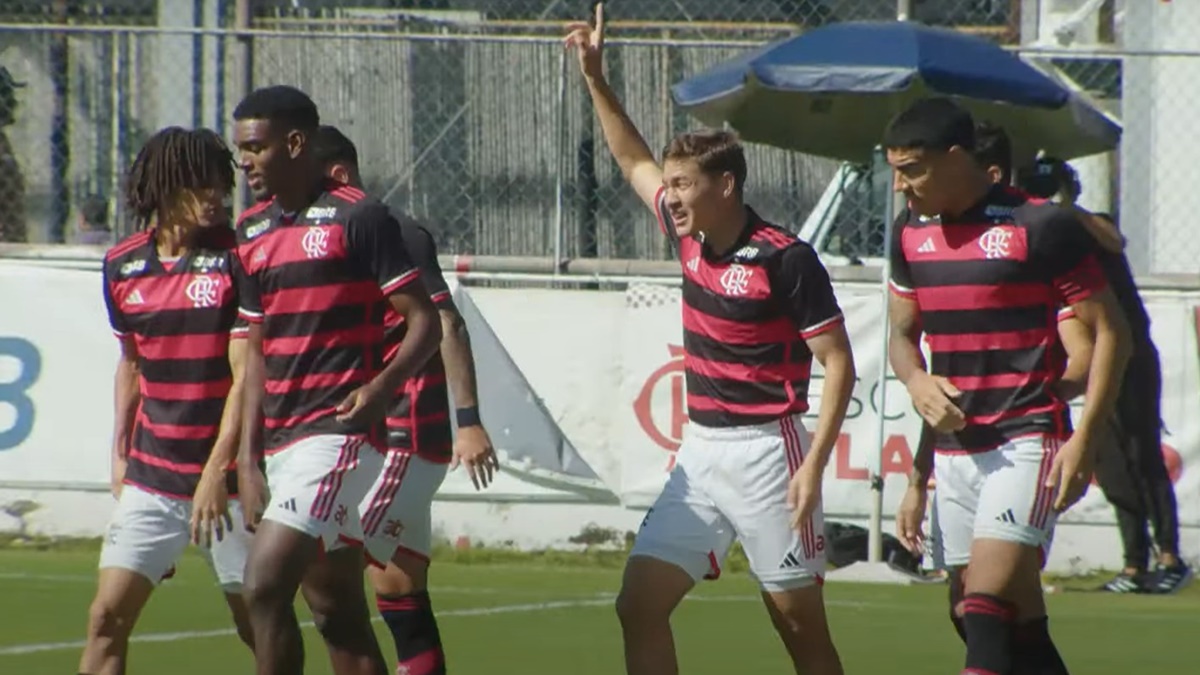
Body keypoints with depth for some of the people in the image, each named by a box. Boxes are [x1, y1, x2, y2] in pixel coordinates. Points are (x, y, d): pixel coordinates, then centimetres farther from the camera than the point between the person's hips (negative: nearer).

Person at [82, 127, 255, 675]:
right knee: (107, 618, -5)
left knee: (259, 625, 2)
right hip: (150, 480, 4)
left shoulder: (238, 260, -10)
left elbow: (245, 377, -14)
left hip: (227, 481, -4)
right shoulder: (122, 266, 4)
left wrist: (217, 471, -22)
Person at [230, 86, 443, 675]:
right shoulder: (252, 232, 14)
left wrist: (382, 386, -25)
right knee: (336, 611, 9)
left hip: (339, 431, -8)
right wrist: (248, 461, 11)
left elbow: (424, 323, -7)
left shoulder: (359, 218, -8)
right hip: (282, 442, 8)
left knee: (264, 585, -17)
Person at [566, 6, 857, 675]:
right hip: (700, 450, 7)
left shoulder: (785, 258, -14)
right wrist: (596, 78, 21)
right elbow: (636, 162, 26)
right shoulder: (691, 237, 7)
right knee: (639, 604, -2)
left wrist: (814, 465, -20)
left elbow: (839, 363, -13)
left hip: (765, 449, -7)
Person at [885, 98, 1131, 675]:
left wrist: (1083, 441, -13)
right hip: (953, 448, 7)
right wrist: (916, 381, -3)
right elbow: (902, 332, 21)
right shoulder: (911, 233, 10)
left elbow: (1110, 331, -6)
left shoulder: (1041, 226, -10)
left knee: (987, 602, -20)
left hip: (1028, 439, -7)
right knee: (1020, 625, 7)